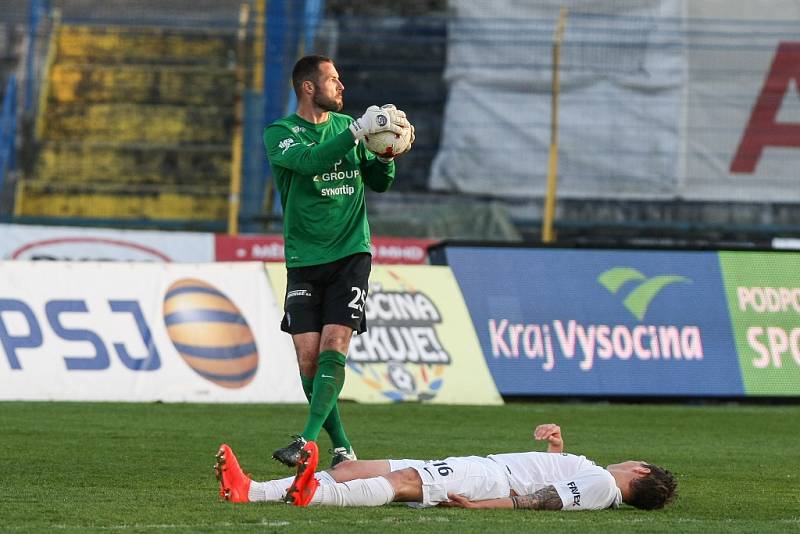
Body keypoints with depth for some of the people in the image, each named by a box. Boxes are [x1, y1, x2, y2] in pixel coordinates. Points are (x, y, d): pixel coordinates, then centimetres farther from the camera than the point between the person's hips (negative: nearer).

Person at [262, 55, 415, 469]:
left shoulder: (346, 125, 11)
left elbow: (378, 183, 17)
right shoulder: (279, 133, -1)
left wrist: (386, 153, -3)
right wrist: (359, 131, -26)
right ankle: (341, 446, 6)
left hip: (351, 253, 1)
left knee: (333, 347, -15)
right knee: (308, 358, -7)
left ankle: (309, 441, -22)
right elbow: (309, 160, -22)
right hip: (304, 260, -1)